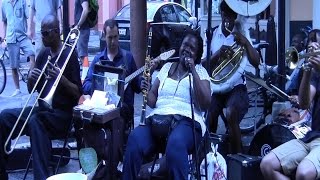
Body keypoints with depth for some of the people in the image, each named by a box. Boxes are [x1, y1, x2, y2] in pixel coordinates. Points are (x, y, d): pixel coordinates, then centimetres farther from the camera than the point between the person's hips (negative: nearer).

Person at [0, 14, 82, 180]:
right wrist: (31, 79, -8)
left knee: (35, 121, -37)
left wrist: (62, 78, -24)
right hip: (42, 108, 7)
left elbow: (78, 94, -9)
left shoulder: (69, 55, -7)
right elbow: (31, 90, 14)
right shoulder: (43, 54, 12)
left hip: (62, 113, -6)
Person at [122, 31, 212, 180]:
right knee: (134, 138, -29)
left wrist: (193, 72, -8)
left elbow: (205, 104, -5)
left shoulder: (200, 72, 11)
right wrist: (147, 91, -4)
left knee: (176, 143, -40)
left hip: (187, 121, -3)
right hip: (158, 118, 3)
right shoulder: (167, 67, 21)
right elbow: (152, 101, 19)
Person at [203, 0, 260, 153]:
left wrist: (246, 43, -26)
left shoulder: (242, 33, 0)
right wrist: (218, 54, -22)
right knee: (207, 119, -20)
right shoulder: (212, 35, 4)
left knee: (231, 115, -30)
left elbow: (256, 63, -9)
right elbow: (204, 65, -3)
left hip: (236, 86, -2)